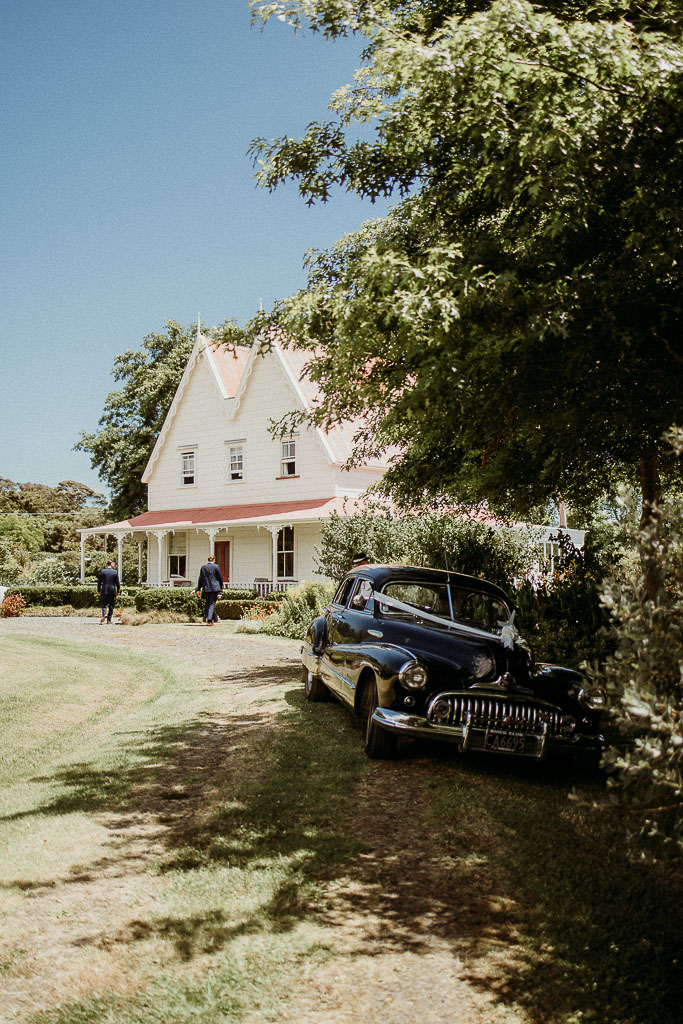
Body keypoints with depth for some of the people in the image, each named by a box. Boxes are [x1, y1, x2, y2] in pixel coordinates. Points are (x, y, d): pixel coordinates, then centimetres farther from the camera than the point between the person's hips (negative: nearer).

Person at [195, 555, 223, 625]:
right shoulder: (216, 567, -3)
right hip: (214, 588, -3)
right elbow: (220, 578, 2)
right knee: (212, 604, -4)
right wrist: (221, 587, 15)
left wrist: (198, 589, 14)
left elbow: (200, 579, 7)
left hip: (206, 588, 3)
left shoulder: (203, 567, 4)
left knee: (207, 604, 13)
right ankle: (209, 620, -15)